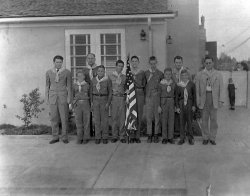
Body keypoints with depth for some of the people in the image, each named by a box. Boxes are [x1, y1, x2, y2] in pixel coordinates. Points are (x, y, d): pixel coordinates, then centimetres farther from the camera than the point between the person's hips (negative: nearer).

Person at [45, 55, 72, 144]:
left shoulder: (67, 72, 0)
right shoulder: (49, 72, 7)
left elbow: (69, 86, -1)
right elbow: (47, 86, 11)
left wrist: (69, 98, -8)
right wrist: (46, 97, 5)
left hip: (63, 97, -2)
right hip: (53, 97, 2)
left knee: (64, 117, -1)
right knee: (54, 117, 3)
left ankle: (64, 137, 8)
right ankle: (55, 137, 12)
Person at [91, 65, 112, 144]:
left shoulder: (108, 80, -4)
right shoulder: (94, 80, 4)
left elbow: (110, 92, -4)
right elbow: (91, 91, 8)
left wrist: (108, 103, -12)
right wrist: (91, 102, 1)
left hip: (104, 100, -2)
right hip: (95, 100, 2)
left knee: (105, 119, 0)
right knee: (97, 119, 2)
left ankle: (105, 137, 9)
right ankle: (98, 137, 9)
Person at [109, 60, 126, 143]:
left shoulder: (124, 77, 11)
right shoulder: (111, 76, 6)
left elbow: (126, 88, 14)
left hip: (122, 98, 1)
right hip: (114, 98, -1)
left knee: (122, 117, 1)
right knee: (114, 117, 1)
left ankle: (122, 136, 8)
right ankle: (114, 136, 10)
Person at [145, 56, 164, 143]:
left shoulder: (160, 74, 5)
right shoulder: (146, 73, 7)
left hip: (157, 97, 0)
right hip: (148, 97, 0)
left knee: (157, 116, 2)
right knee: (149, 117, 2)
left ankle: (156, 135, 10)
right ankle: (149, 135, 9)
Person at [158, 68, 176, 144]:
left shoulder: (173, 83, 6)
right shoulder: (161, 83, 0)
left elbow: (175, 94, 11)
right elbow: (158, 95, 1)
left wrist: (176, 105, 5)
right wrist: (159, 106, -4)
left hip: (172, 102, 2)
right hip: (163, 102, -2)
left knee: (171, 119, 1)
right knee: (164, 120, 1)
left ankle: (170, 137, 8)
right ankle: (164, 138, 7)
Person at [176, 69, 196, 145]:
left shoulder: (192, 84, 1)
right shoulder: (179, 85, 3)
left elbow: (194, 95, 4)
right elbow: (177, 96, 6)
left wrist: (194, 105, -1)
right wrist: (177, 107, 2)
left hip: (189, 104, -1)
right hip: (181, 104, 1)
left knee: (189, 122, 4)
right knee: (182, 122, 4)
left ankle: (190, 138, 15)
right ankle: (182, 138, 13)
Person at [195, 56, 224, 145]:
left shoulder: (218, 74, 5)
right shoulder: (199, 74, 5)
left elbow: (221, 88, 4)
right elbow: (197, 88, 5)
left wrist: (220, 100, -3)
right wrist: (198, 101, -1)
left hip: (214, 98, 0)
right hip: (204, 97, 0)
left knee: (213, 119, 2)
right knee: (204, 119, 3)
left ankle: (212, 138, 11)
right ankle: (205, 138, 12)